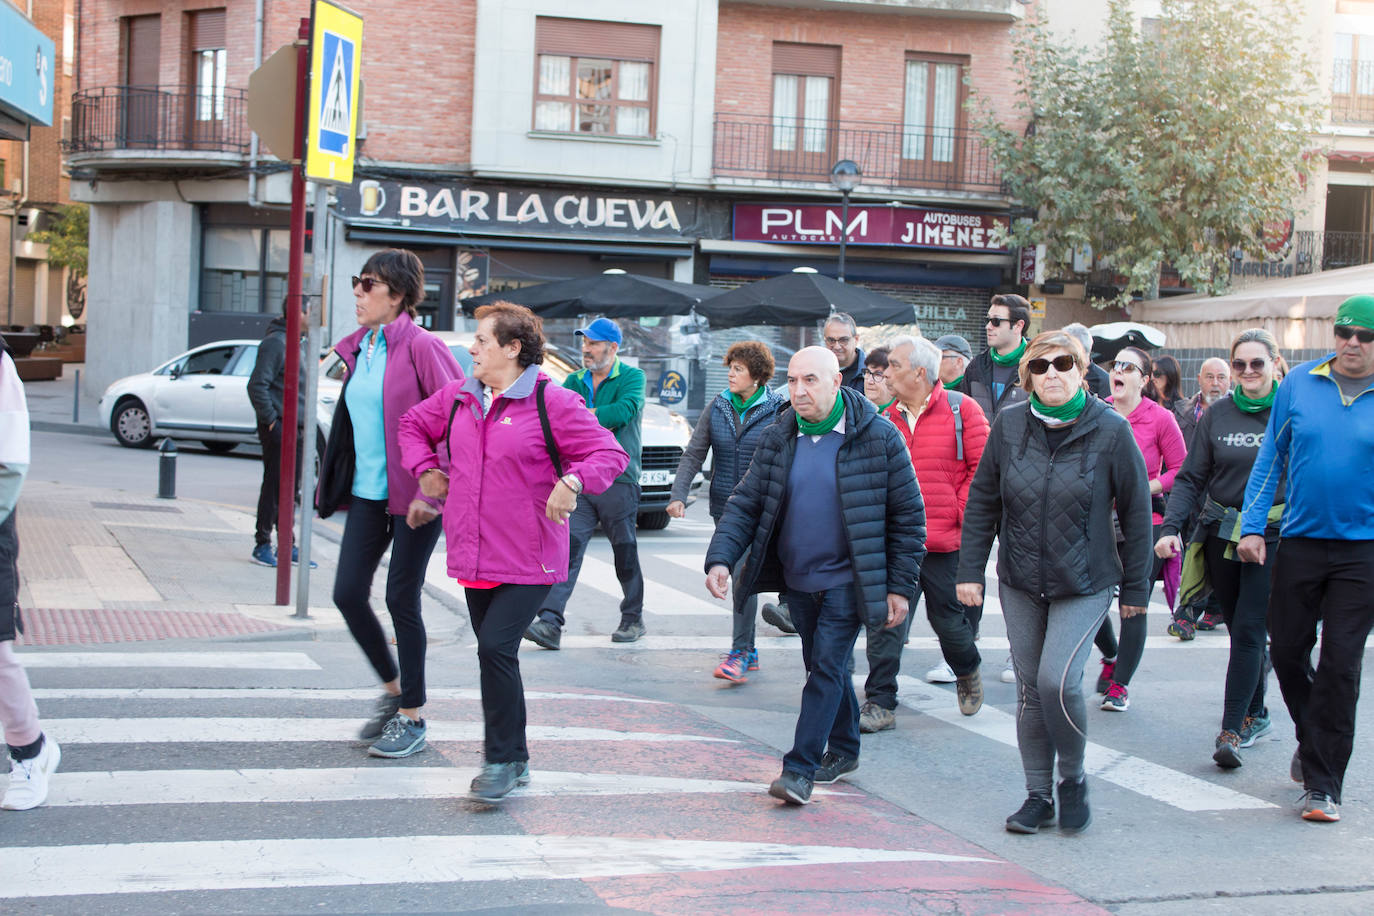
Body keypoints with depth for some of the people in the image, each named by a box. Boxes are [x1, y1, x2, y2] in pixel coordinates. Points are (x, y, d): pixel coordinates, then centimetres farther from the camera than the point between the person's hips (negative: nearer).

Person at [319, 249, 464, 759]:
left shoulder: (421, 346, -13)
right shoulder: (357, 349, 12)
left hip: (415, 495, -7)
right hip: (368, 491, 7)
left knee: (401, 600, -1)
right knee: (348, 594, 3)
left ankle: (413, 718, 14)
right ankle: (392, 689, 25)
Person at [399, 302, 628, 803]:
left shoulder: (552, 402, -8)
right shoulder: (457, 397, 10)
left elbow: (609, 453, -8)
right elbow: (413, 424, 27)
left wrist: (572, 481, -25)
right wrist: (427, 469, 12)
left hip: (527, 560, -6)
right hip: (473, 555, 6)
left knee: (497, 647, -17)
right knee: (493, 653, 12)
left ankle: (502, 760, -4)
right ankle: (515, 760, 25)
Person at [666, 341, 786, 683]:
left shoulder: (778, 411, -6)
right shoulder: (718, 408, 6)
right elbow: (694, 454, 6)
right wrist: (678, 495, -4)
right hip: (725, 507, 5)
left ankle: (739, 653, -12)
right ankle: (749, 651, 22)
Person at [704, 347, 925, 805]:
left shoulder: (879, 439, -12)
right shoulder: (777, 440, 0)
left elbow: (907, 517, -7)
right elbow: (745, 504, 0)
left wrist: (900, 586, -9)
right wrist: (720, 558, -16)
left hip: (847, 579, -5)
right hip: (797, 578, 5)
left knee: (827, 665, -10)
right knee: (822, 664, 16)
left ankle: (800, 768, -6)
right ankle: (843, 749, 34)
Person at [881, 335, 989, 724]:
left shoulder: (961, 409, -4)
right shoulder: (888, 419, 9)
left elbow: (982, 469, -5)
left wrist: (963, 515, -8)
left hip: (945, 542, -3)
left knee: (948, 618, 8)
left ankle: (967, 671, 39)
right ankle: (879, 702, 3)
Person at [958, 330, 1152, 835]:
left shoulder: (1111, 430, -9)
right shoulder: (1009, 425, -2)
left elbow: (1136, 512, -2)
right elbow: (982, 502, 5)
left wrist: (1135, 586, 0)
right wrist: (970, 570, 1)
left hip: (1085, 584, -3)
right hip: (1020, 584, 3)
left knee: (1057, 681, -16)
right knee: (1030, 689, 8)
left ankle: (1073, 779, 9)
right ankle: (1038, 796, 21)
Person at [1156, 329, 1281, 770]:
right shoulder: (1217, 414, 5)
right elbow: (1191, 478, 4)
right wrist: (1171, 527, -9)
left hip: (1272, 539, -3)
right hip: (1221, 535, 3)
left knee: (1248, 630, -9)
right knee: (1240, 629, 11)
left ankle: (1232, 729, -7)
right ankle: (1255, 714, 27)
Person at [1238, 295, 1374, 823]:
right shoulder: (1299, 383, 2)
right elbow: (1271, 458, 8)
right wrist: (1252, 526, 2)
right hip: (1299, 542, 3)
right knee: (1286, 651, 10)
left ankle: (1322, 783, 5)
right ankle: (1313, 741, 36)